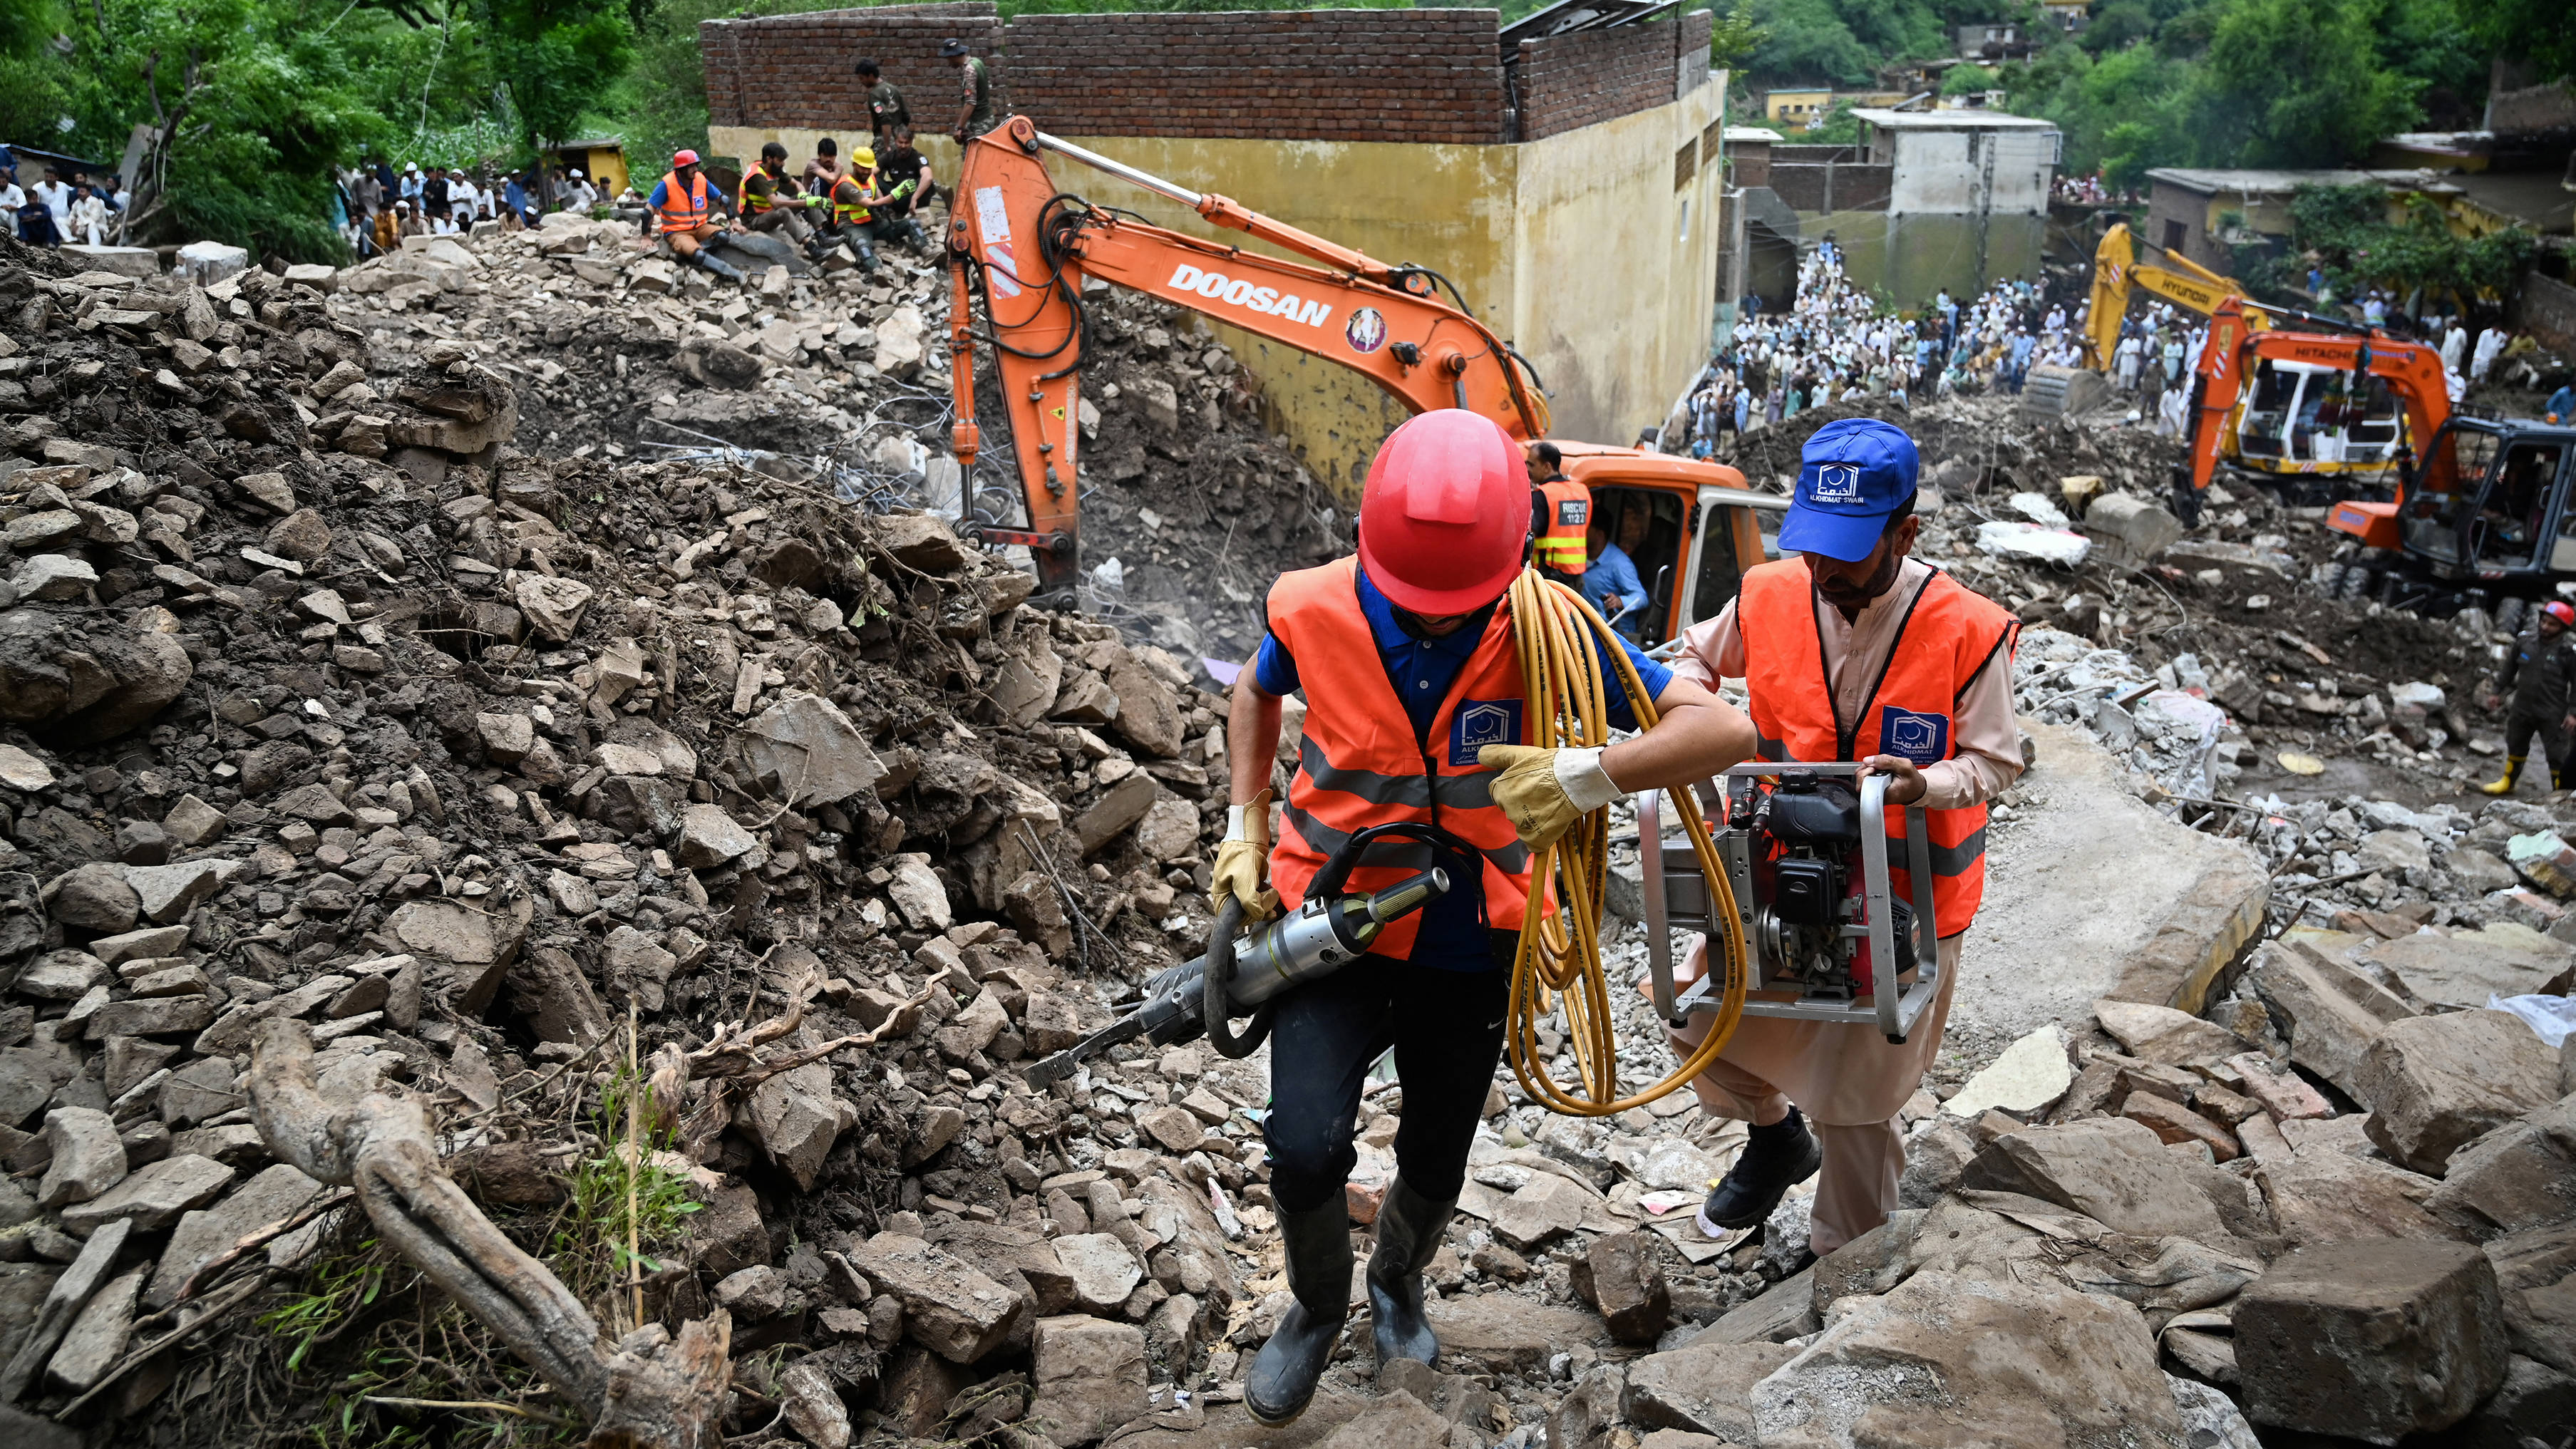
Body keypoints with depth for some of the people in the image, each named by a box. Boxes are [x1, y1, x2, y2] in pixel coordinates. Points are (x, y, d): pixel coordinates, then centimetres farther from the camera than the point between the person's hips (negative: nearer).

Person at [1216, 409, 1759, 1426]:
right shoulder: (1314, 609, -17)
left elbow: (1726, 730, -27)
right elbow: (1257, 692, 9)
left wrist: (1588, 776, -43)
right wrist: (1244, 829, 2)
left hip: (1467, 947, 1)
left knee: (1435, 1165, 17)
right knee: (1305, 1149, -17)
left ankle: (1399, 1280, 55)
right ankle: (1318, 1307, 19)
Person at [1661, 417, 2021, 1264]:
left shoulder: (1966, 632, -17)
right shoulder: (1769, 597, -8)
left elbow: (1995, 762, -10)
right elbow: (1696, 658, 11)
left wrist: (1923, 785, -31)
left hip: (1902, 898, -4)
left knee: (1852, 1101, 6)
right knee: (1700, 1017, 10)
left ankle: (1845, 1262, 31)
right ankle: (1777, 1135, 42)